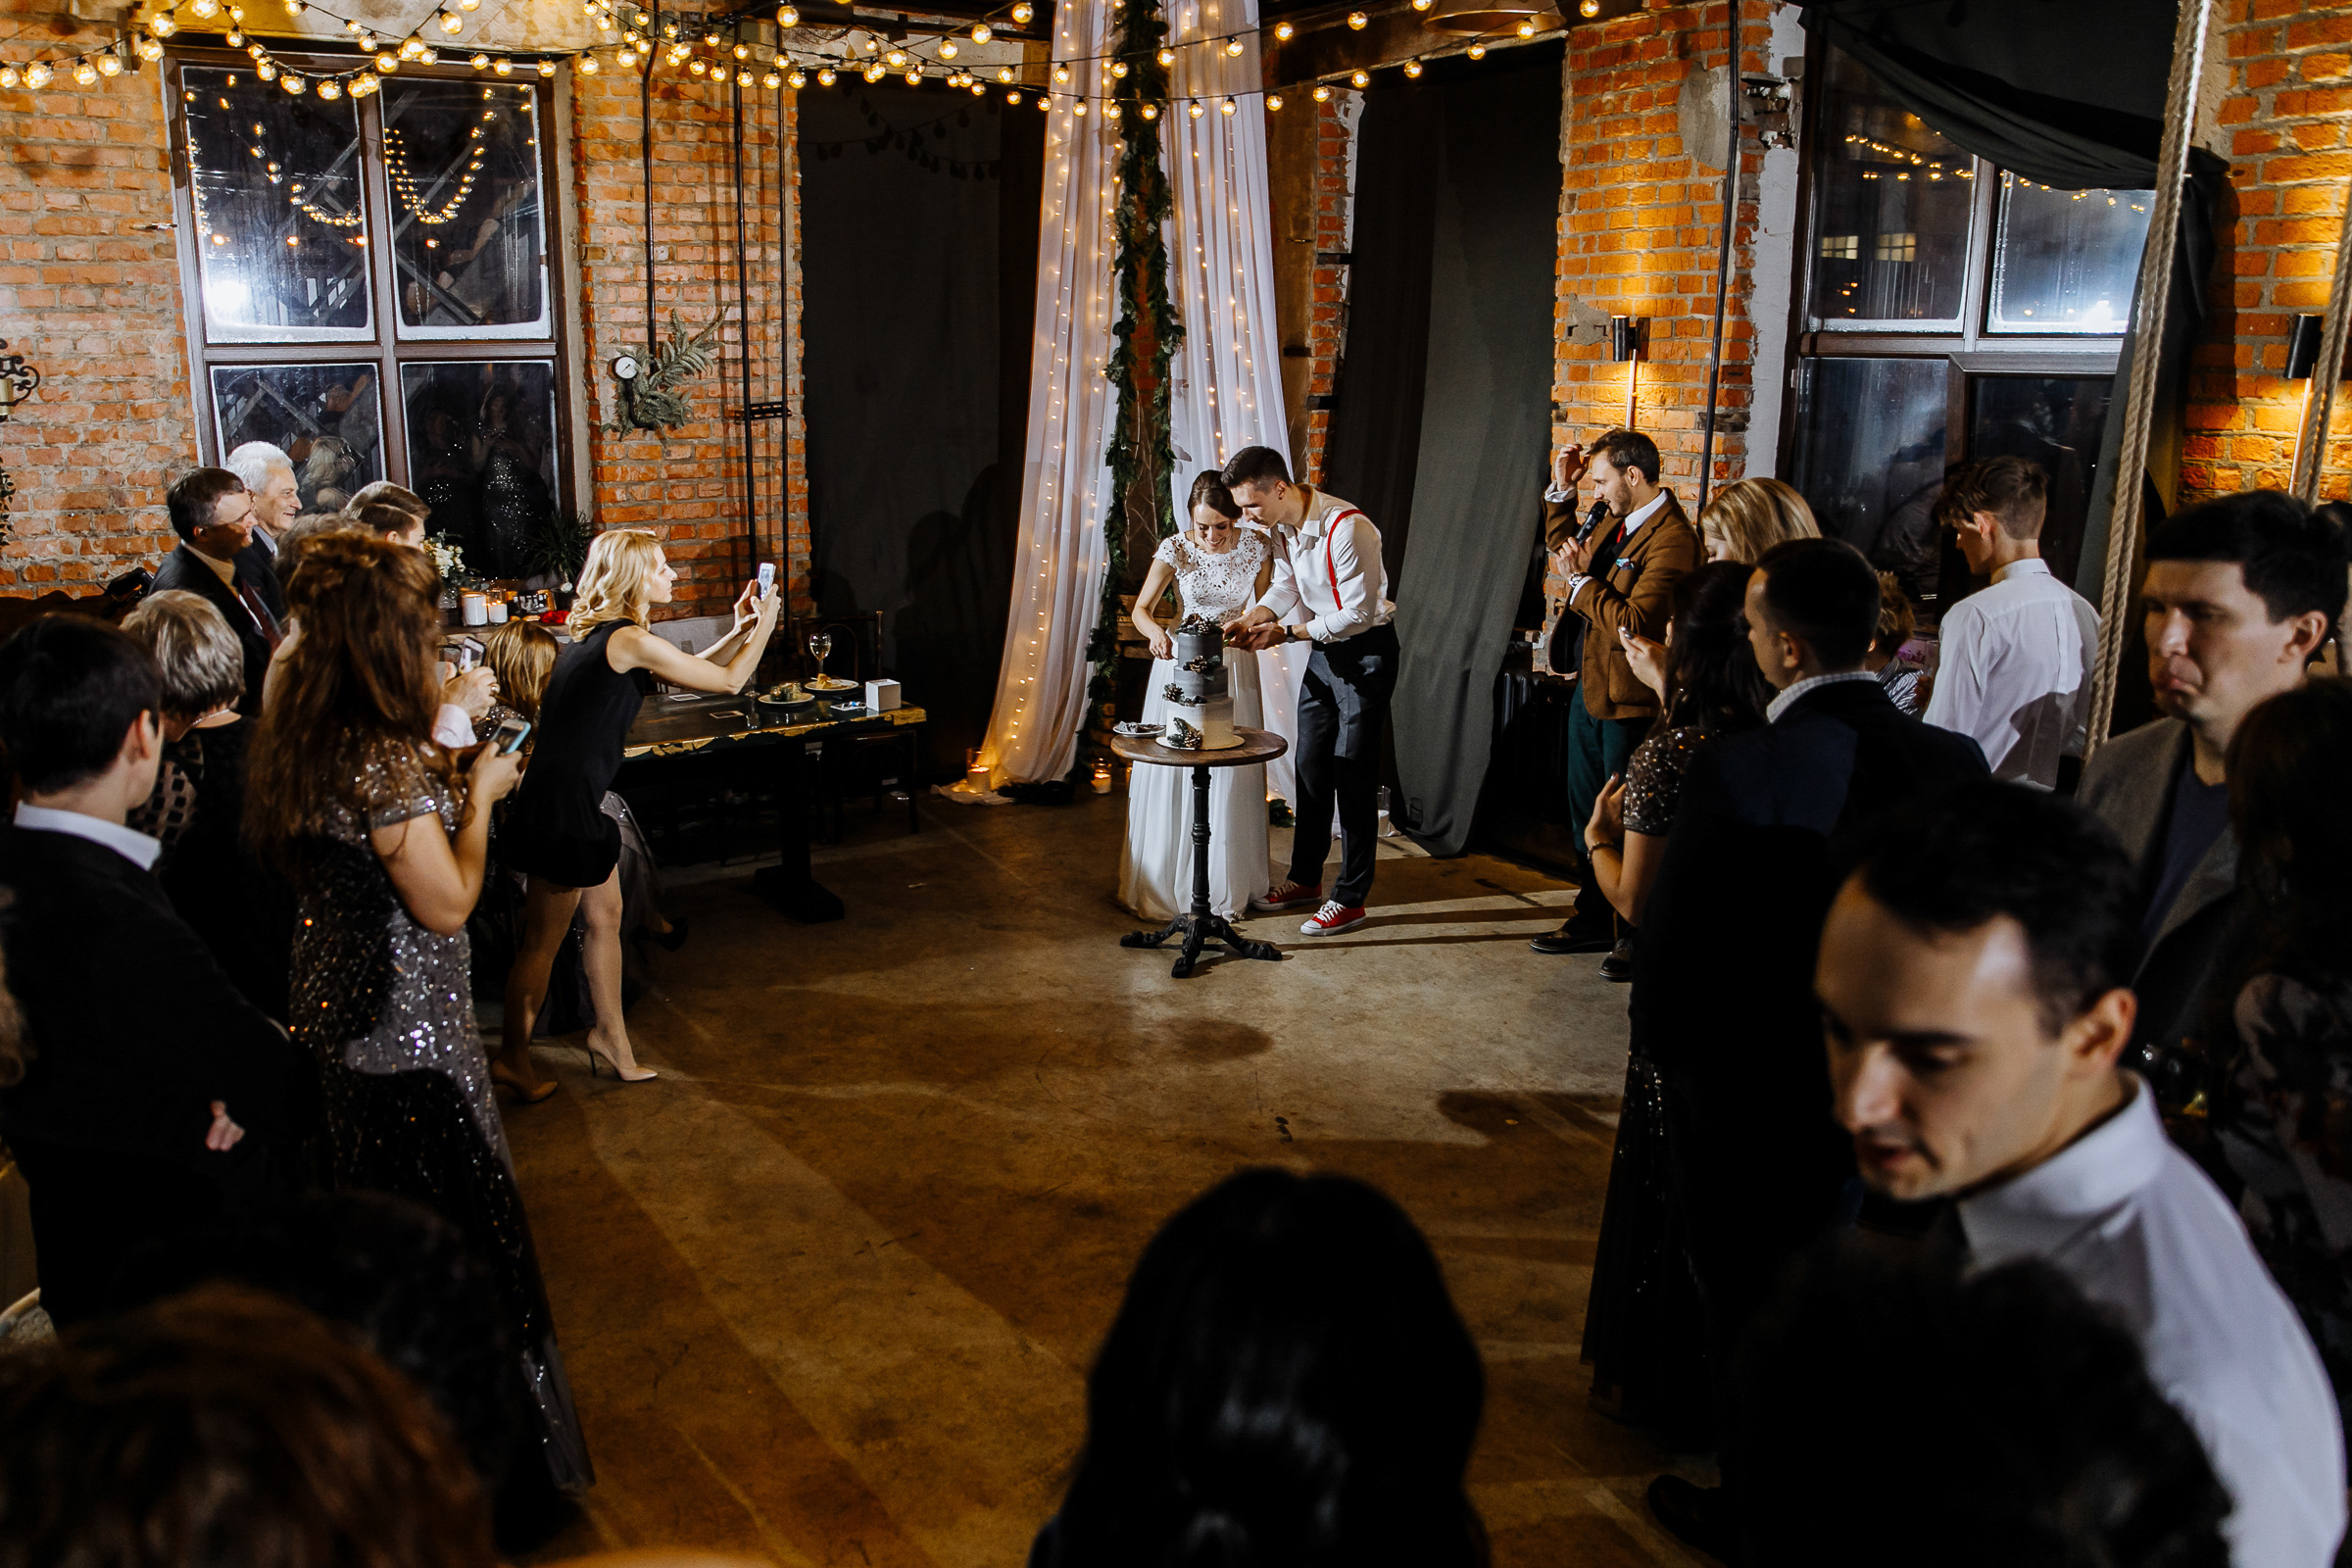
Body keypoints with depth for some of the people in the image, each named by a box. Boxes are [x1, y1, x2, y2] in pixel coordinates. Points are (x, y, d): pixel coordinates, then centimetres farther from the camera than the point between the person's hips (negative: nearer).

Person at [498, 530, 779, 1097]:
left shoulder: (600, 636, 11)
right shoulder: (629, 640, -18)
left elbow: (696, 671, 21)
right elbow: (729, 681, -10)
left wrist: (741, 628, 15)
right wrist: (763, 626, 4)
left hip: (576, 800, 10)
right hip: (562, 806, -10)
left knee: (605, 917, 19)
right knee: (543, 941, 5)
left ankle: (610, 1035, 33)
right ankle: (514, 1058, 21)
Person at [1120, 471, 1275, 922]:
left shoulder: (1256, 546, -7)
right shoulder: (1175, 548, -11)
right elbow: (1140, 609, -10)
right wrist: (1156, 632, -32)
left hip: (1233, 666, 1)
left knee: (1230, 778, 3)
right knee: (1172, 773, 1)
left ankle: (1227, 886, 17)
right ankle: (1165, 882, 16)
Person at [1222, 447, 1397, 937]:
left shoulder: (1347, 528, -27)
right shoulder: (1283, 526, -1)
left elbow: (1358, 614, -25)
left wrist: (1287, 633, -22)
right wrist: (1252, 618, -7)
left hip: (1366, 652, -8)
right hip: (1323, 650, 8)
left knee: (1352, 775, -4)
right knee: (1309, 766, 14)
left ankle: (1350, 898, 6)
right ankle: (1305, 879, 28)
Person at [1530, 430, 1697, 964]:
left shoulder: (1672, 539, -20)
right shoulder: (1617, 521, 8)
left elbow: (1634, 623, -27)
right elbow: (1566, 548, 27)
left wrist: (1582, 580, -16)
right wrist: (1562, 491, 14)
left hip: (1628, 702, -9)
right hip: (1590, 689, 9)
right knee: (1588, 816, 18)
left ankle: (1637, 938, 15)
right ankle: (1592, 923, 31)